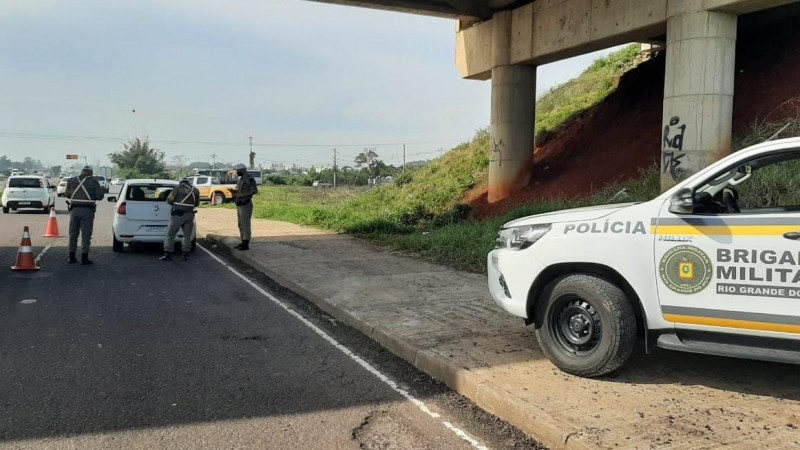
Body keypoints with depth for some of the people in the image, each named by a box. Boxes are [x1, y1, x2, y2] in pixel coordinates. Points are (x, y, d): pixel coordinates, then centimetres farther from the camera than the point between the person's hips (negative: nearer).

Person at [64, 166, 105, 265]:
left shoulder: (71, 180, 5)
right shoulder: (93, 182, -3)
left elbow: (66, 194, 13)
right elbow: (99, 196, -5)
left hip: (74, 209, 3)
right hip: (87, 210, -3)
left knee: (73, 234, 13)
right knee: (86, 234, 1)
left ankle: (71, 257, 17)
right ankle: (84, 258, -1)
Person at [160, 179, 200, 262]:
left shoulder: (178, 187, 0)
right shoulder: (195, 190, 10)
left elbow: (169, 200, -3)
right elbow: (197, 204, 17)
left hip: (178, 214, -3)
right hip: (189, 215, 3)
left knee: (170, 234, 4)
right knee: (187, 236, 11)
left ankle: (168, 255, 1)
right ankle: (185, 255, 10)